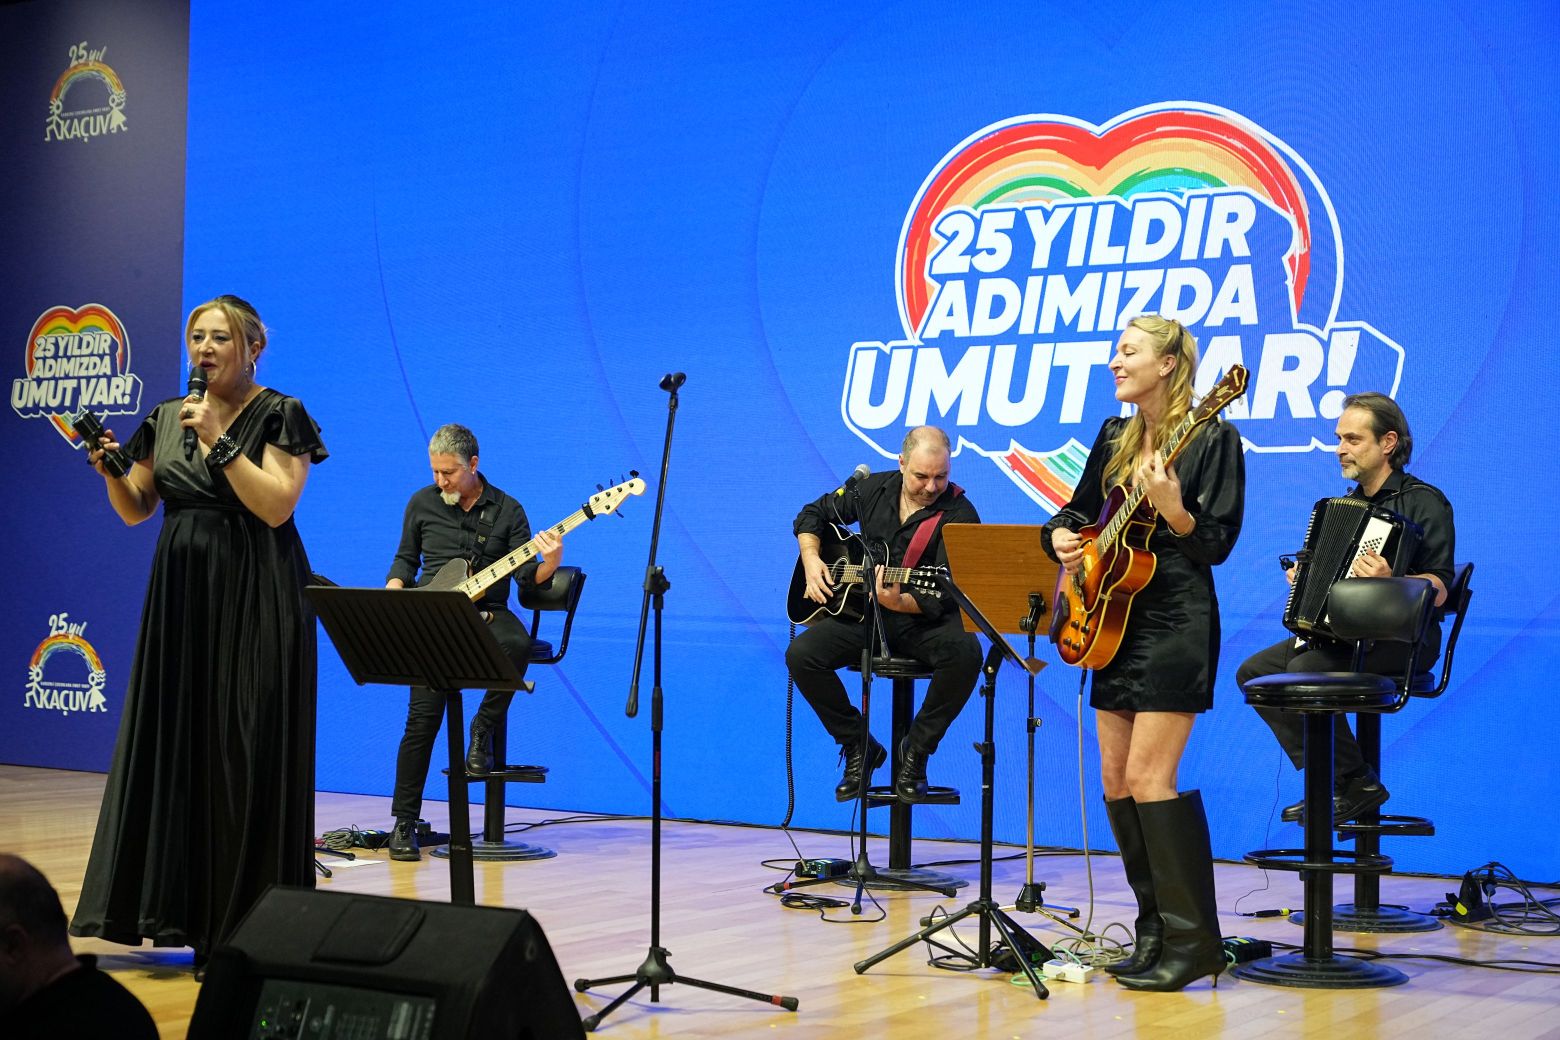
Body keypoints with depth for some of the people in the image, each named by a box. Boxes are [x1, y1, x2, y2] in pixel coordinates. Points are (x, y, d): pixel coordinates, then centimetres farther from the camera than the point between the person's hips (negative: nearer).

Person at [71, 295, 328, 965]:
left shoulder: (279, 416, -4)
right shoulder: (166, 419, 12)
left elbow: (276, 506, -16)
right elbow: (135, 511, 15)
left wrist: (220, 442, -19)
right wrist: (111, 470, -4)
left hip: (253, 602, -6)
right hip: (179, 594, 6)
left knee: (243, 752, -5)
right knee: (174, 747, 4)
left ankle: (246, 927, 0)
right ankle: (182, 908, 13)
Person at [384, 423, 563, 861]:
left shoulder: (506, 510, 3)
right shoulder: (422, 504, 8)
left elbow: (528, 575, -2)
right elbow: (405, 558, 20)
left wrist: (550, 562, -23)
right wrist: (395, 588, 0)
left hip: (488, 613, 0)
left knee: (518, 645, -38)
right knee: (423, 717, -17)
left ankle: (483, 727, -12)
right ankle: (404, 821, -7)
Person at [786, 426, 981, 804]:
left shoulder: (959, 515, -12)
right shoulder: (874, 489, 2)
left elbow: (941, 598, -20)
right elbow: (813, 514, 18)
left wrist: (899, 602, -39)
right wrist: (811, 560, 0)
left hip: (924, 621, -3)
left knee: (965, 653, -35)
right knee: (801, 654, -21)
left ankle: (916, 749, -12)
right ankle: (858, 747, -1)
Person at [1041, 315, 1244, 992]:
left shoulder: (1210, 438, -8)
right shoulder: (1114, 437, 13)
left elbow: (1218, 544, -12)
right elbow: (1079, 510, 22)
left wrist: (1170, 507, -29)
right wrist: (1061, 536, 1)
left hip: (1177, 625, -8)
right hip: (1116, 624, 8)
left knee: (1148, 779, -13)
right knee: (1116, 783, 7)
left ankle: (1193, 942, -6)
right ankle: (1156, 930, 17)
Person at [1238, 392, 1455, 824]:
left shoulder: (1423, 502, -8)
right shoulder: (1348, 504, 17)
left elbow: (1438, 589, -18)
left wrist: (1389, 581, -36)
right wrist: (1303, 575, 10)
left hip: (1403, 638, -9)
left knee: (1305, 670, -30)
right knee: (1254, 671, -5)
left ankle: (1358, 785, -14)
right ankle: (1325, 778, -4)